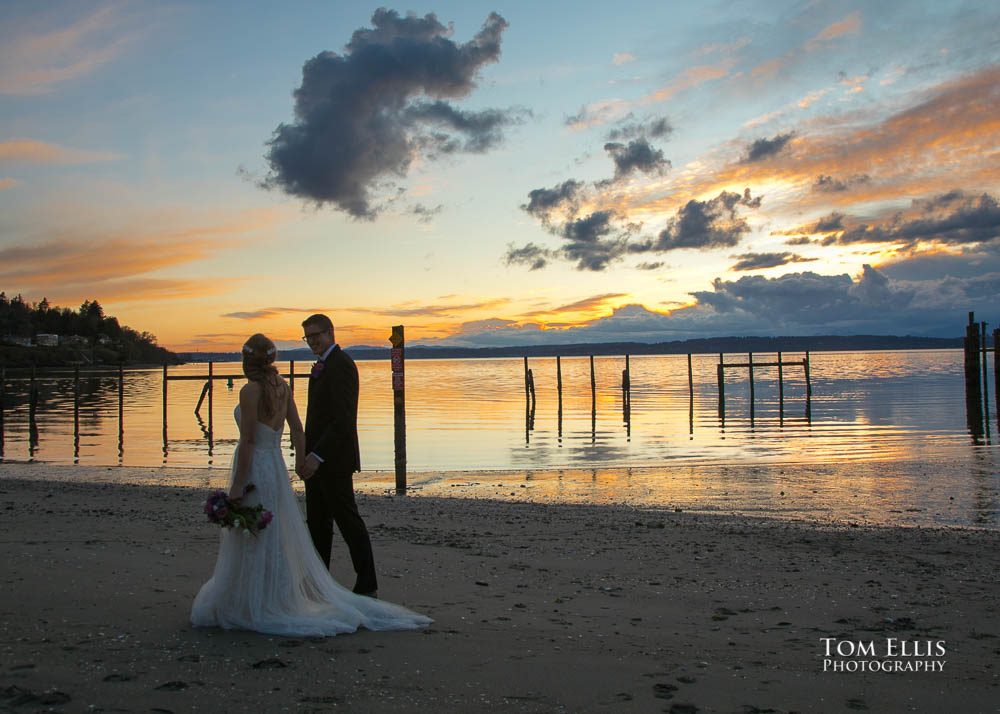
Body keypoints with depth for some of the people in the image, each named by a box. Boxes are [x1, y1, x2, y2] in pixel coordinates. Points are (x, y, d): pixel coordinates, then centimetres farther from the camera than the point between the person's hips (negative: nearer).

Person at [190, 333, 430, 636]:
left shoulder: (251, 390, -16)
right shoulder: (283, 387, 6)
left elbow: (248, 440, -19)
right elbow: (298, 431, 12)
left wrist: (237, 484, -17)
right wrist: (301, 462, 24)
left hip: (255, 469, -8)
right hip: (275, 466, 8)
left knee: (253, 545, 2)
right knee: (280, 541, 15)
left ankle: (259, 609, 9)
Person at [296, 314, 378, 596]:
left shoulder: (340, 364, -16)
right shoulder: (323, 365, 16)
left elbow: (343, 419, -24)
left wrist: (317, 456, -27)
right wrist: (308, 456, 15)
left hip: (334, 459, -10)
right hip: (318, 458, 10)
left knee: (347, 519, -2)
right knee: (317, 523, 15)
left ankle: (367, 585, 7)